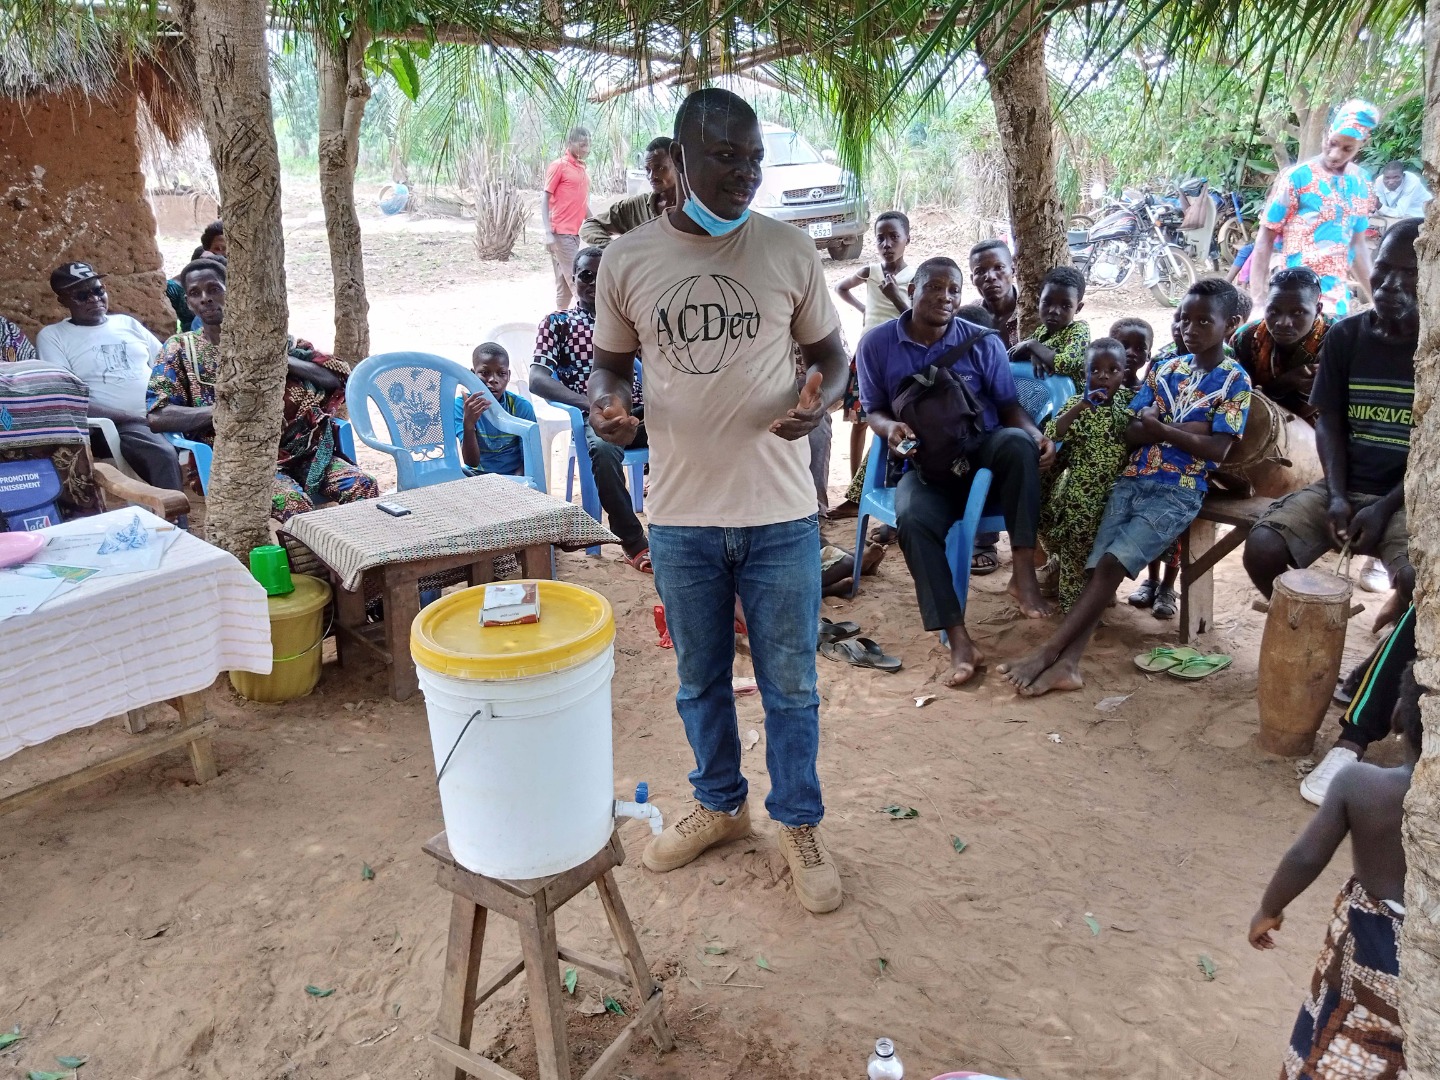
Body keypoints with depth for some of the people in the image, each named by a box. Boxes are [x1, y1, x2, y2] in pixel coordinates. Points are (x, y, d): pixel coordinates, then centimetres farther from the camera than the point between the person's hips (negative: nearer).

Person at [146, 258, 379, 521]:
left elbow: (338, 377, 11)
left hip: (301, 449, 3)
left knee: (364, 487, -24)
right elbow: (155, 416, -4)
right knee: (292, 502, -35)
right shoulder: (180, 349, 11)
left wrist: (282, 360, -3)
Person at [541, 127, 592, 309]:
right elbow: (545, 199, -9)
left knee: (565, 280, 10)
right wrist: (548, 233, -17)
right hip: (560, 233, -8)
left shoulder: (582, 168, 15)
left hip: (574, 232, 8)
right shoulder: (559, 165, -7)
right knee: (574, 277, -6)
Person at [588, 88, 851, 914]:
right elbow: (612, 362, 10)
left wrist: (820, 399, -16)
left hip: (780, 513, -1)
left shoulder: (791, 252, -3)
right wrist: (605, 402, -13)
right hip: (682, 514, 2)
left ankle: (801, 824, 32)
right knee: (701, 679, 18)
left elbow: (832, 354, 7)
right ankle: (721, 804, 41)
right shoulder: (628, 260, -1)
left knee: (790, 683, 10)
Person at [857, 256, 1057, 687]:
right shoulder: (877, 344, 0)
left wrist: (1036, 433, -21)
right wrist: (891, 428, -18)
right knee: (913, 518, -34)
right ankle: (959, 641, -32)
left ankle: (1024, 572, -27)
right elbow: (873, 409, 6)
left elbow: (1009, 406, 1)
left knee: (1018, 442, -36)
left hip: (983, 451, 1)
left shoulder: (983, 343, 0)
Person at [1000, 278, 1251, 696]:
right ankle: (1066, 662, -25)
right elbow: (1129, 432, 6)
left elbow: (1217, 449, -9)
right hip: (1132, 481, 5)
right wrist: (1185, 430, -7)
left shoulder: (1234, 380, 2)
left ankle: (1049, 653, -22)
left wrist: (1159, 428, -8)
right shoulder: (1166, 369, 15)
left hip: (1178, 493, -5)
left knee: (1111, 564, -20)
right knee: (1097, 566, -14)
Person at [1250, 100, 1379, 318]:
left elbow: (1358, 243, 18)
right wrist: (1257, 298, -12)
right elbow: (1265, 239, -5)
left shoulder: (1361, 184, 9)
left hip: (1337, 296, 6)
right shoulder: (1296, 177, -6)